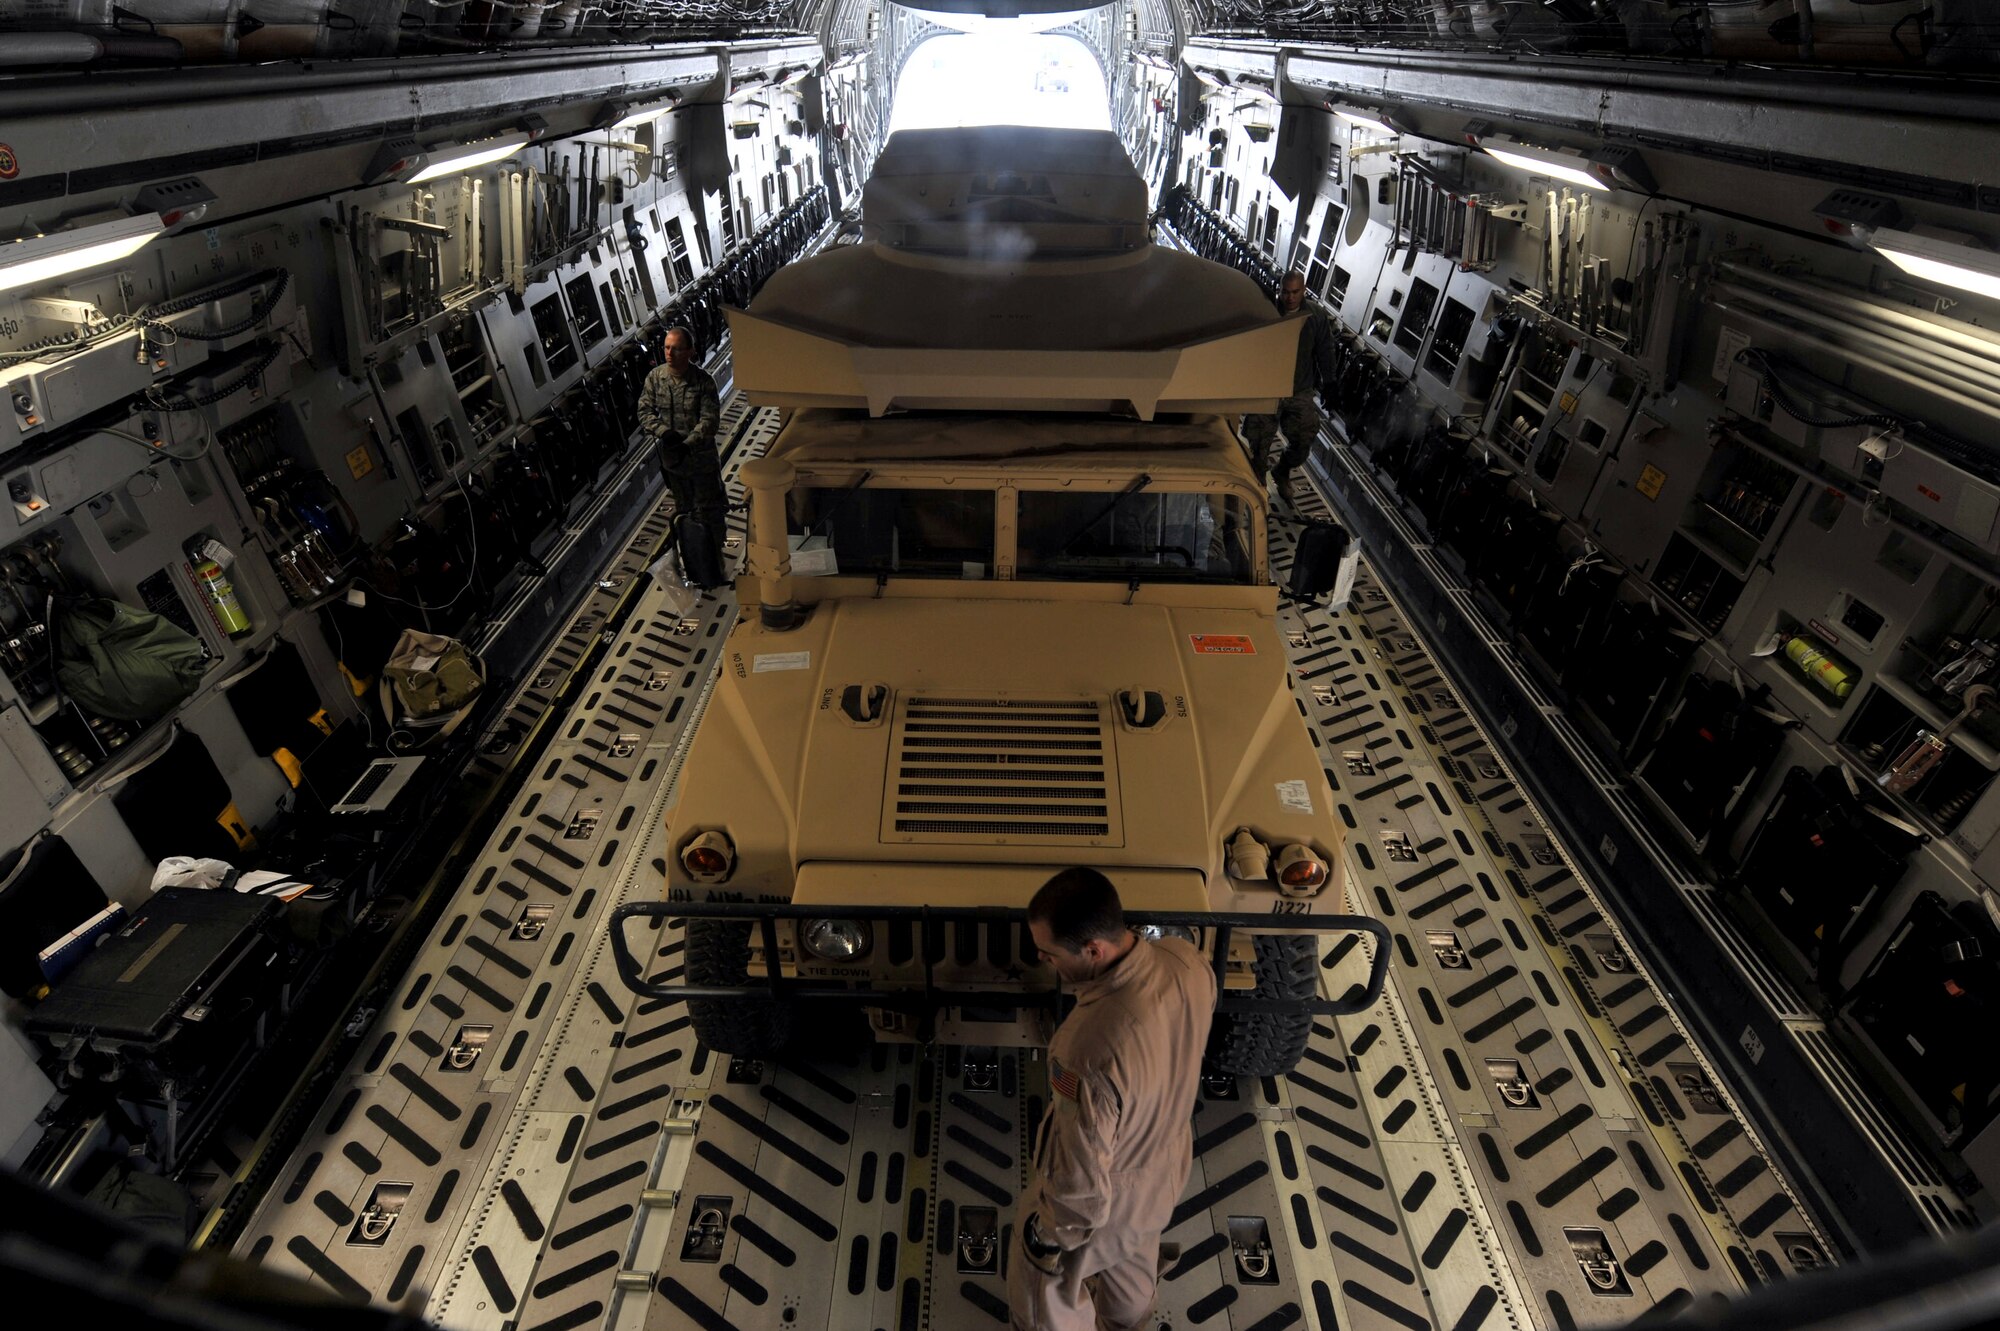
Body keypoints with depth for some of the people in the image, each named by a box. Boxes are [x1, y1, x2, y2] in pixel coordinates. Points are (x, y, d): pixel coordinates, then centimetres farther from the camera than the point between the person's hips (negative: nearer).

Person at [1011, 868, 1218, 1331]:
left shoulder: (1090, 1051, -46)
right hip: (1168, 1160, 7)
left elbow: (1082, 1182, -30)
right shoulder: (1188, 962, -25)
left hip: (1108, 1195, -6)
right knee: (1134, 1250, 39)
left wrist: (1048, 1235, -10)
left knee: (1041, 1281, 26)